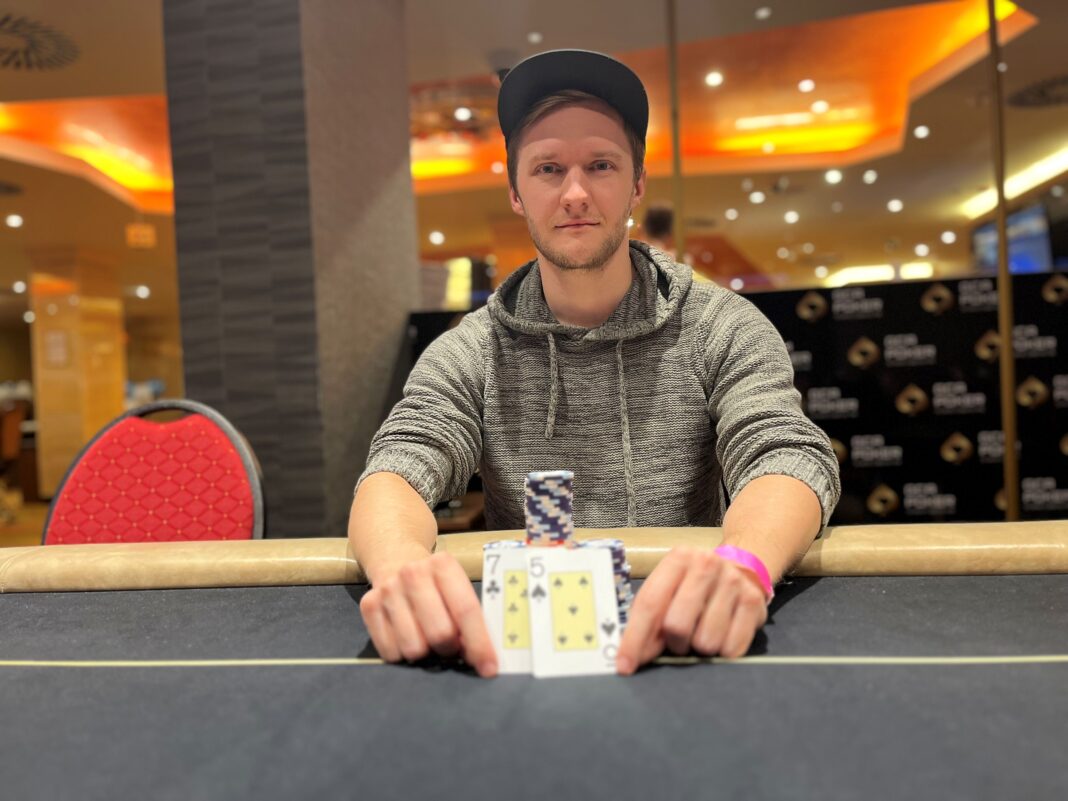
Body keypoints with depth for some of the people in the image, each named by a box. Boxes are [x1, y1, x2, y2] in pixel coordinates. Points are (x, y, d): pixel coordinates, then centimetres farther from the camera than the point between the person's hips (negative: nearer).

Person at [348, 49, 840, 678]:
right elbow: (396, 474, -14)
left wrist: (743, 564, -41)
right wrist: (399, 562, -39)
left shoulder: (724, 329, -2)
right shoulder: (468, 355, 0)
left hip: (686, 645, 0)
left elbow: (789, 457, -17)